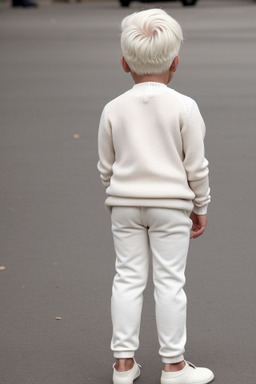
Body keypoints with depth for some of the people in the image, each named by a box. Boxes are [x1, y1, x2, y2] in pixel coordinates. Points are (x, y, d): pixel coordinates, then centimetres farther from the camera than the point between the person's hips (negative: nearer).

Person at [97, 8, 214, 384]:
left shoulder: (113, 109, -2)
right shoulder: (185, 107, -10)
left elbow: (106, 166, 5)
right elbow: (196, 166, -6)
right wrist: (200, 206, 6)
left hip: (125, 203, 2)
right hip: (171, 203, -2)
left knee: (128, 278, 9)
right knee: (170, 281, 4)